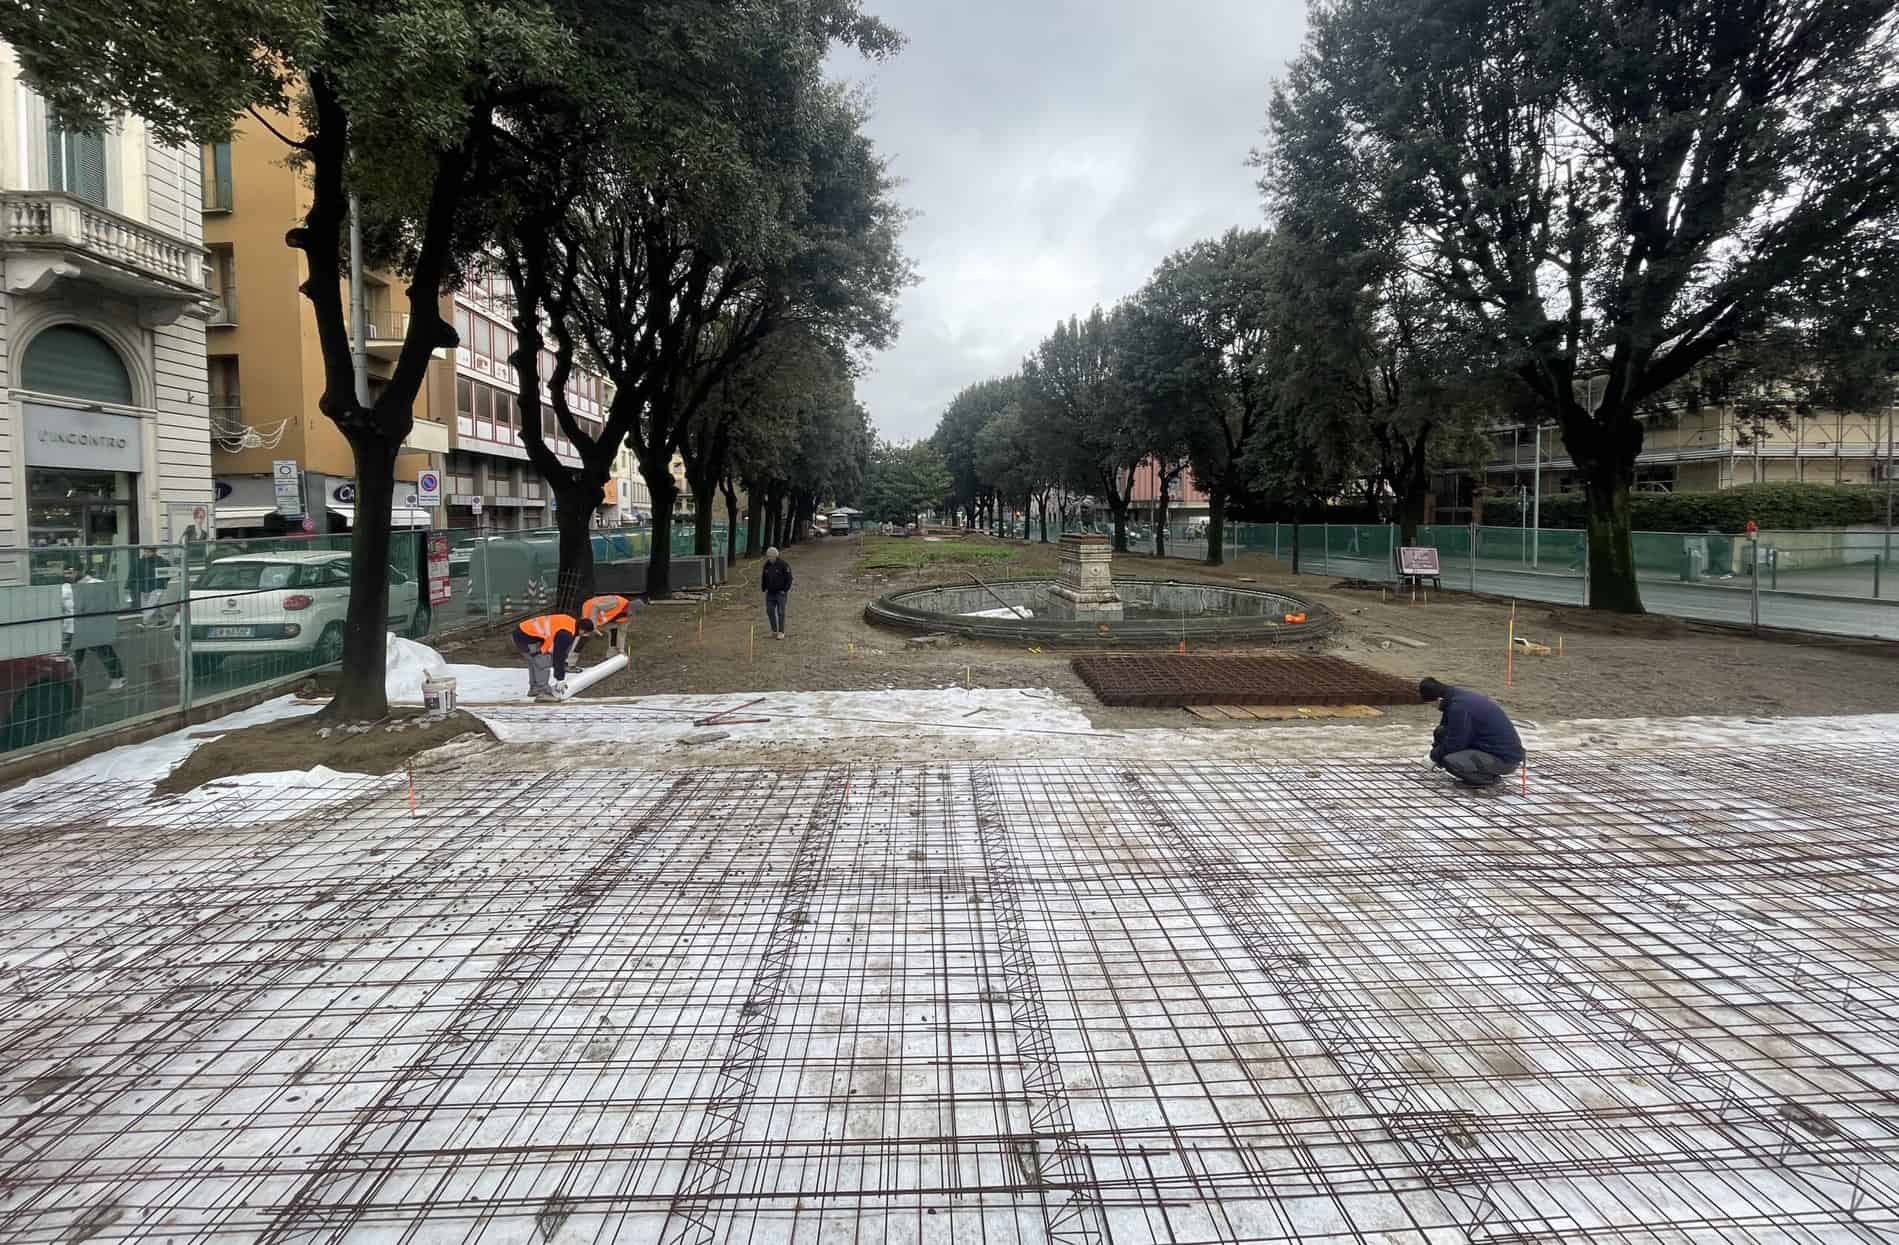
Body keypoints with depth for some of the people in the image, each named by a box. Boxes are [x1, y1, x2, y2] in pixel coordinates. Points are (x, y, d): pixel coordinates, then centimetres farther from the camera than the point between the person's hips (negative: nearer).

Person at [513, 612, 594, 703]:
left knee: (533, 662, 25)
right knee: (543, 663, -9)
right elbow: (559, 655, -18)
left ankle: (534, 688, 38)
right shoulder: (566, 633, -21)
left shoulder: (569, 622, 8)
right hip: (526, 638, -11)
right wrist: (559, 679, -11)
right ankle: (543, 693, -7)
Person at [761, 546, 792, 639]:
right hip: (770, 593, 5)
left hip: (781, 592, -5)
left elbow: (789, 578, -11)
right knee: (770, 611, 2)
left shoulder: (784, 564, -12)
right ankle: (774, 631, 13)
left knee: (780, 612, -5)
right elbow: (764, 578, 16)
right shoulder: (767, 565, 5)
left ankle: (781, 632, 1)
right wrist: (764, 589, 9)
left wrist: (785, 590, -13)